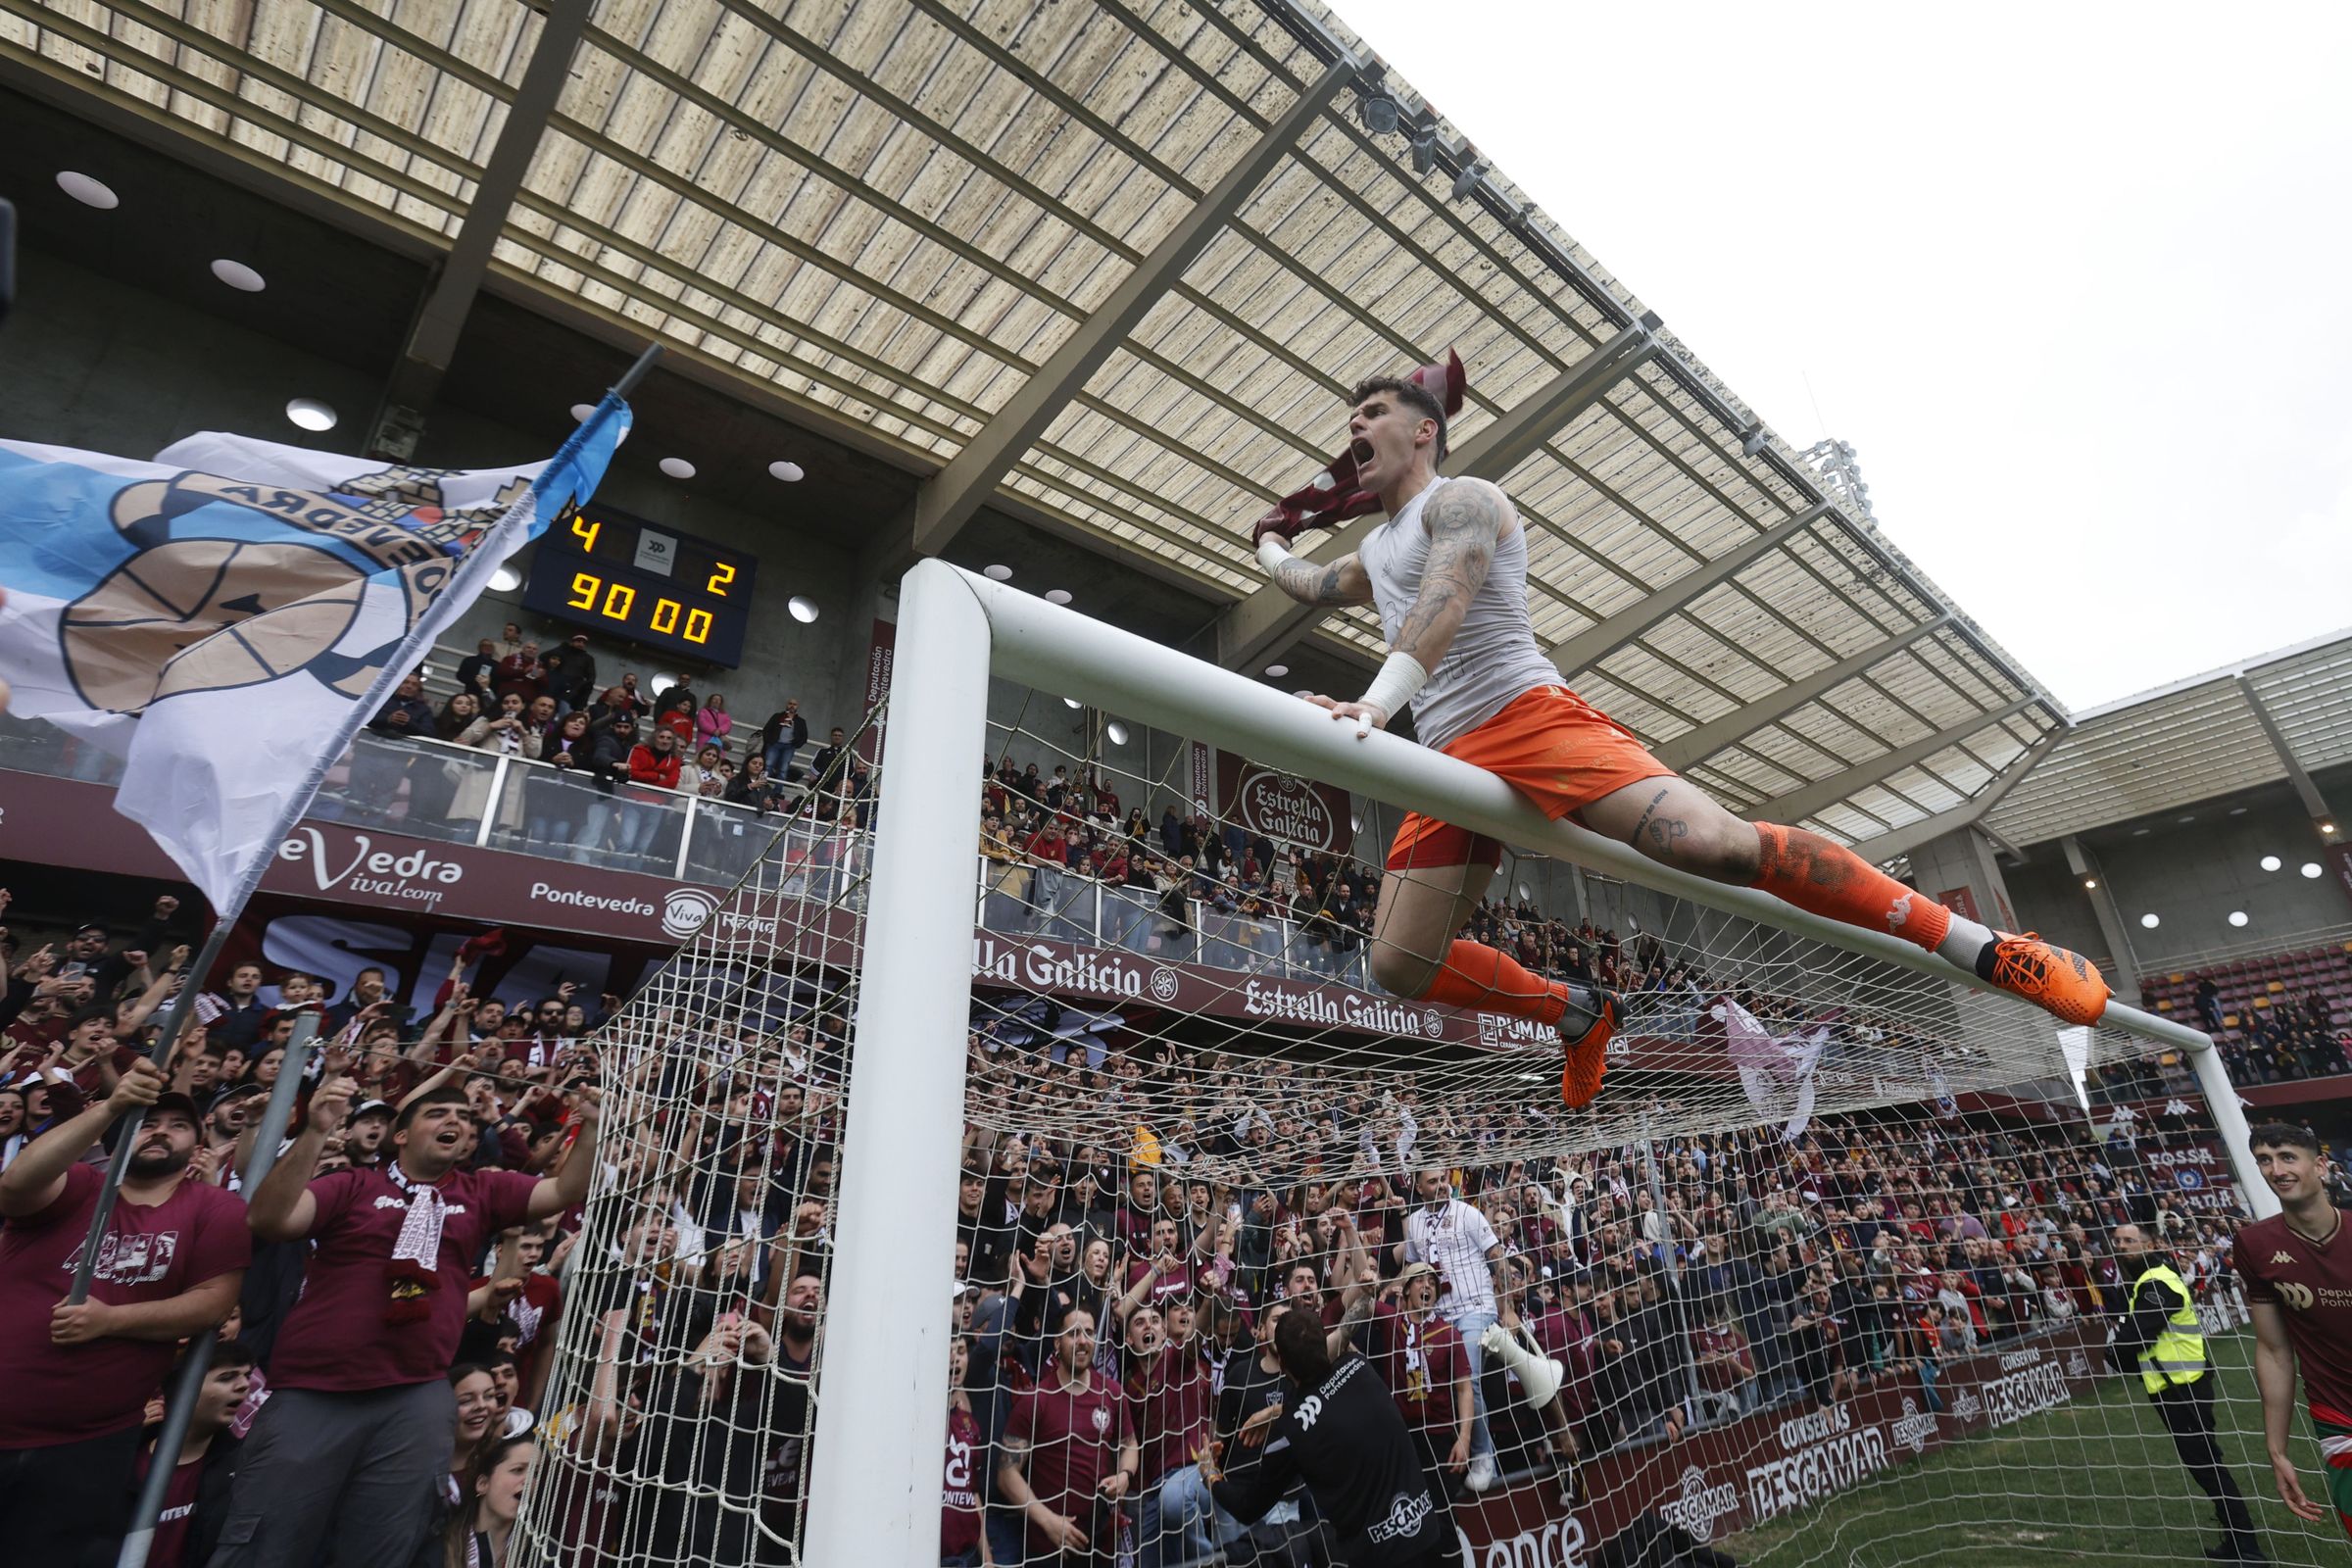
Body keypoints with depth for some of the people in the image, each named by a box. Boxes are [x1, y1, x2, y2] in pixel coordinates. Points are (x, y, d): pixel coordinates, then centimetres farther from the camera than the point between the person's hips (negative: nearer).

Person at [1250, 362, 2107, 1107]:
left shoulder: (1462, 499, 2)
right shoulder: (1374, 551, 28)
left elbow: (1442, 606, -19)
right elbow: (1311, 585, 51)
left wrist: (1374, 704, -33)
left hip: (1530, 719, -7)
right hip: (1452, 765, 8)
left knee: (1718, 845, -25)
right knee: (1400, 963, -3)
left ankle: (1986, 947, -8)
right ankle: (1576, 1010, 19)